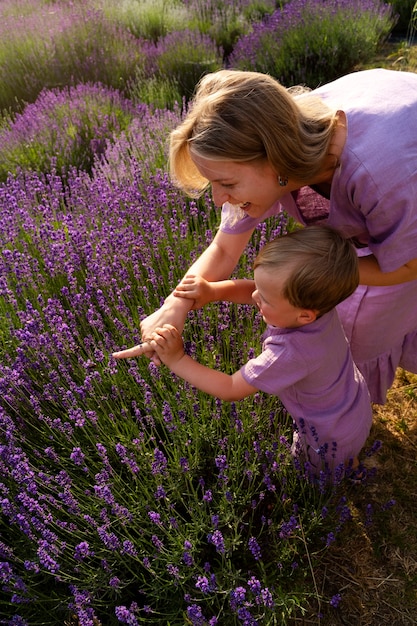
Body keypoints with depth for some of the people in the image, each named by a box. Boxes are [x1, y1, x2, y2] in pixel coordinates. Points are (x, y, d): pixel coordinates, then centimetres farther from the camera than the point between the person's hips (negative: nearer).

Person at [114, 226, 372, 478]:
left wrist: (177, 359, -30)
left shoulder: (289, 353, -46)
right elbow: (247, 289, -14)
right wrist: (212, 291, -33)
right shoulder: (311, 299, -25)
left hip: (334, 434, -7)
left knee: (326, 480, 26)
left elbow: (230, 389, -32)